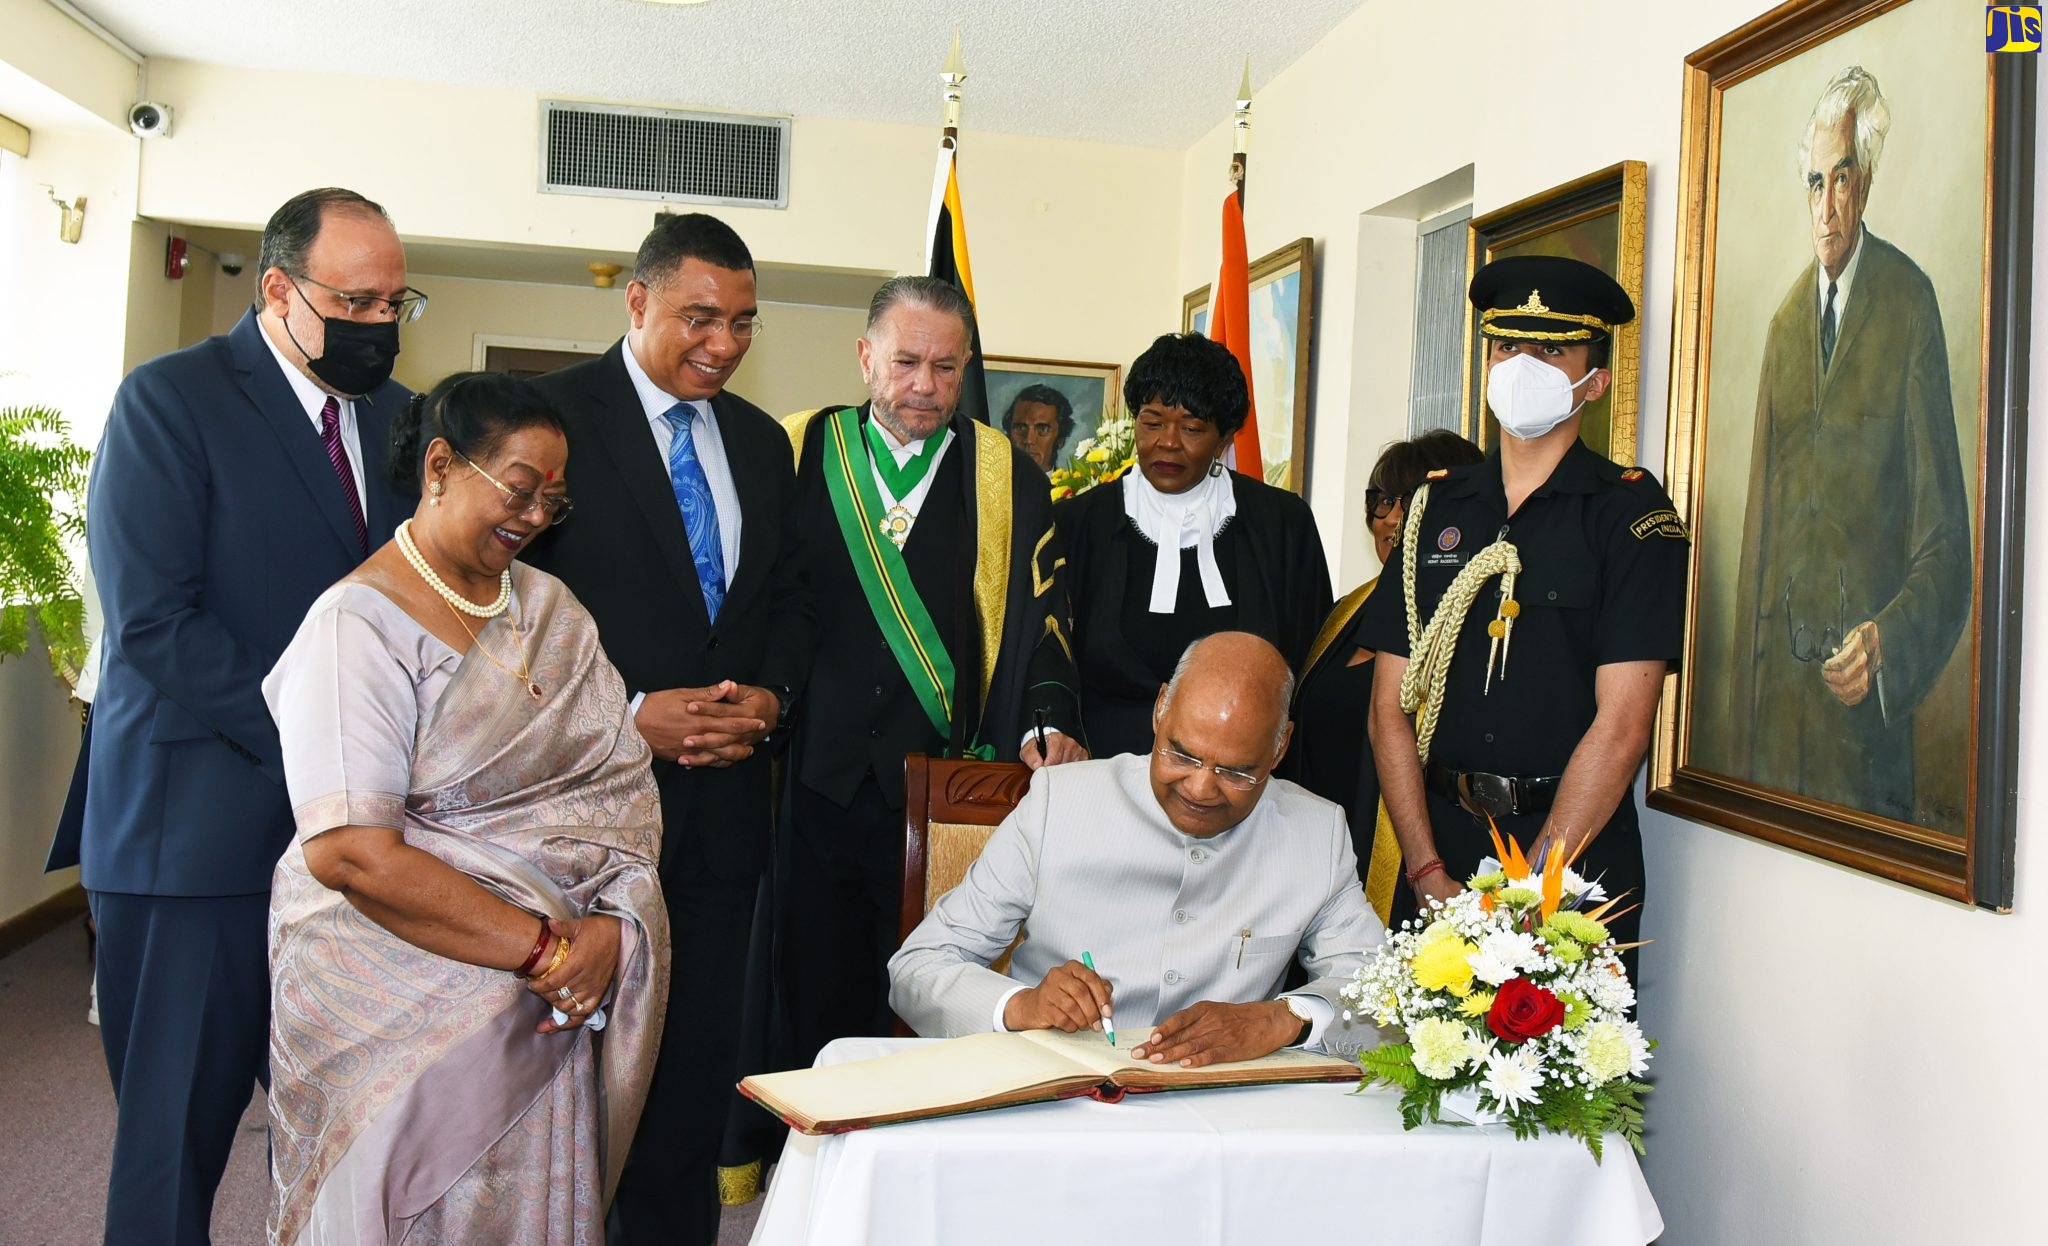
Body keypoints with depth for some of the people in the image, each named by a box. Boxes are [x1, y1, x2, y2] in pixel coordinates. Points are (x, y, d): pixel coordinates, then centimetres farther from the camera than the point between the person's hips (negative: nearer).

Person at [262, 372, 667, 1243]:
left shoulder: (550, 605, 11)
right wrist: (542, 946, -20)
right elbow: (346, 852, -19)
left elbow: (625, 785, 4)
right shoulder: (360, 624, -9)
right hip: (410, 985, -5)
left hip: (577, 973, 5)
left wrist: (610, 931, -15)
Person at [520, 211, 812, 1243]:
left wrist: (772, 696, -3)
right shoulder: (551, 413, -7)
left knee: (700, 1052, 13)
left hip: (725, 791, 5)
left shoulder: (760, 441, 12)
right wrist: (628, 714, -17)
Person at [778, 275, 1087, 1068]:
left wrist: (1049, 721, -15)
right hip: (817, 784, 1)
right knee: (816, 998, 10)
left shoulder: (1006, 479, 5)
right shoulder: (797, 455, 7)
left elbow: (1037, 614, 0)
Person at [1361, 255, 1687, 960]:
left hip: (1574, 858, -3)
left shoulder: (1632, 512, -4)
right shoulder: (1434, 506, 6)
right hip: (1440, 848, 3)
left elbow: (1621, 728, -11)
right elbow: (1390, 710, 2)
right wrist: (1429, 874, -8)